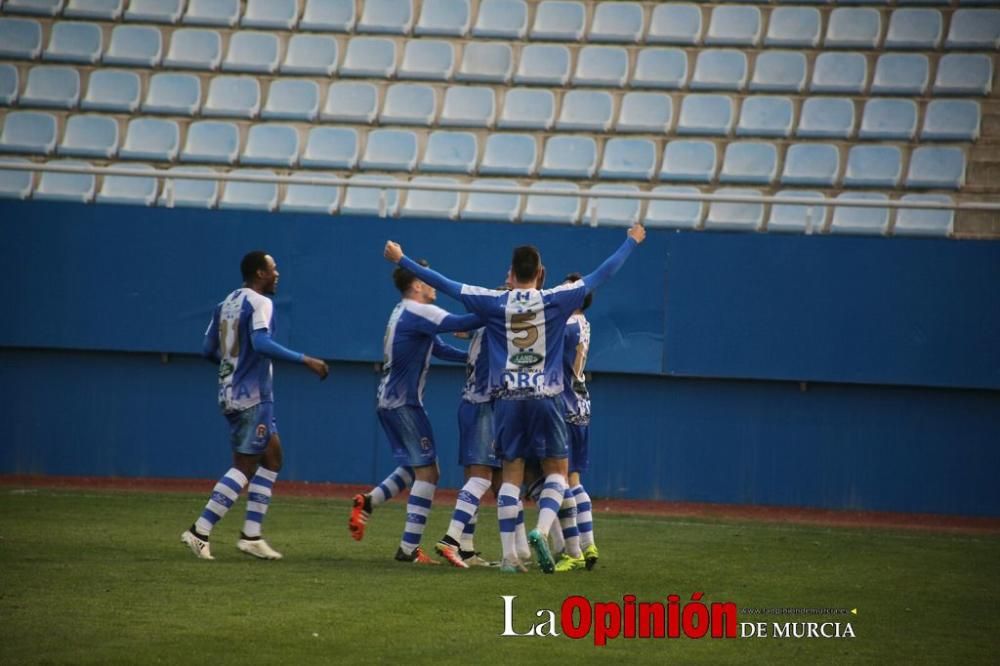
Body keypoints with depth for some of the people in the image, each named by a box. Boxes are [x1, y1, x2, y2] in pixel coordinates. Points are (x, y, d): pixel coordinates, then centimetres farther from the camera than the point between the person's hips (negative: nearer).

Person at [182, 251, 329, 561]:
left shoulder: (226, 304, 14)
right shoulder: (259, 303, -12)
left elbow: (208, 349, 16)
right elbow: (261, 343, -27)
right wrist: (305, 360, -26)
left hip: (231, 395, 9)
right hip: (252, 397, -9)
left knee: (272, 456, 14)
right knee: (245, 466, -6)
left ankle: (251, 535, 10)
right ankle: (199, 531, -10)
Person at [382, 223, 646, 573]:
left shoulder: (494, 303, -2)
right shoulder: (556, 301, -4)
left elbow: (443, 284, 3)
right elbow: (602, 274, 4)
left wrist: (401, 260, 13)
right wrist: (632, 241, 17)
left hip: (507, 399, 1)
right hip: (545, 397, -1)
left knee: (511, 475, 6)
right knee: (557, 470, 9)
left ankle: (509, 555, 1)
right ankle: (542, 530, -15)